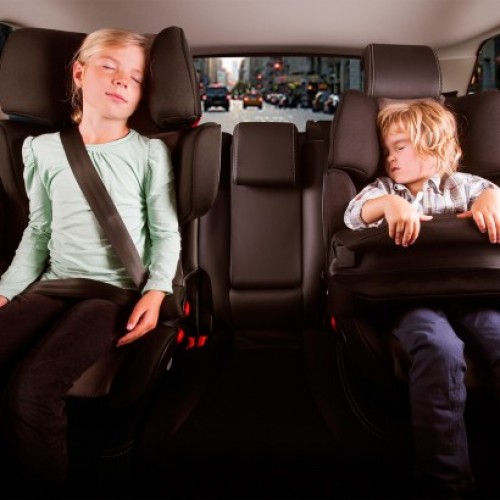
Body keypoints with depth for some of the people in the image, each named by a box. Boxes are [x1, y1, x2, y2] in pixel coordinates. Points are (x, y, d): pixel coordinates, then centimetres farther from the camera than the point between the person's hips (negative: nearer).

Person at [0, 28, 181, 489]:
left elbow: (166, 232, 3)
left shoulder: (149, 152, 6)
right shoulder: (44, 149, 15)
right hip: (53, 286, 4)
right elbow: (38, 231, 17)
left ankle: (47, 479, -5)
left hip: (115, 291, -4)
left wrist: (155, 291, -12)